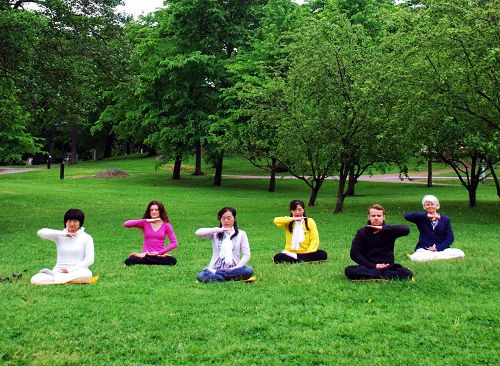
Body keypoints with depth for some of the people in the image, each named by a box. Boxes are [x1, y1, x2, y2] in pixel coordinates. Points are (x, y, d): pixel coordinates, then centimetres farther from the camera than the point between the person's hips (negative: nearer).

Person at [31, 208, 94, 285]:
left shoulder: (86, 238, 4)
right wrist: (63, 234, -11)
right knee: (35, 279, -24)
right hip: (59, 271, 1)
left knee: (86, 275, -39)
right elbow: (40, 232, -6)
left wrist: (71, 270, -16)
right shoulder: (59, 236, 10)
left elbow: (89, 260, -5)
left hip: (78, 271, -1)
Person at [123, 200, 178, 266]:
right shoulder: (145, 223, 5)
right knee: (129, 261, -31)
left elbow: (174, 243, -1)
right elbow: (126, 224, -9)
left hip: (159, 255, 2)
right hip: (146, 254, -2)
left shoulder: (166, 225, 4)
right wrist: (146, 220, -15)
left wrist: (159, 253, -12)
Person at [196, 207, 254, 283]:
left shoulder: (241, 234, 6)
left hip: (233, 269, 1)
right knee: (201, 276, -30)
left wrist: (235, 269, -15)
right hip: (215, 268, 0)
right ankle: (234, 278, -26)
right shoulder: (215, 233, 7)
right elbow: (198, 232, -10)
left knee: (249, 270, -31)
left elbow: (246, 255, -1)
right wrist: (218, 229, -14)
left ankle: (214, 275, -23)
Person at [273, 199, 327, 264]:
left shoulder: (310, 221, 7)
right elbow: (276, 220, -15)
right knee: (277, 257, -31)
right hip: (290, 252, -1)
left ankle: (294, 258, -27)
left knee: (323, 254, -27)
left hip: (305, 253, 1)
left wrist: (309, 251, -19)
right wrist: (293, 219, -16)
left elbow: (315, 238, -3)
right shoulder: (288, 222, 6)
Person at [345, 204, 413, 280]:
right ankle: (386, 275, -28)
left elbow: (406, 229, -17)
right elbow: (354, 253, -5)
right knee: (349, 270, -30)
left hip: (388, 266, 0)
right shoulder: (361, 232, 3)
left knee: (407, 273, -27)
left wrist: (383, 228, -20)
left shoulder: (389, 230, 2)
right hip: (368, 267, 0)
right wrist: (373, 266, -15)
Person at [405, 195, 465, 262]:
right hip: (424, 249, -2)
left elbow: (450, 238, 4)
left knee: (460, 253, -26)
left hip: (441, 248, 2)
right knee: (416, 258, -37)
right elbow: (407, 216, -10)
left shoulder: (445, 220, 13)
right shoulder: (421, 219, 9)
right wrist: (426, 215, -13)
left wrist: (437, 248, -12)